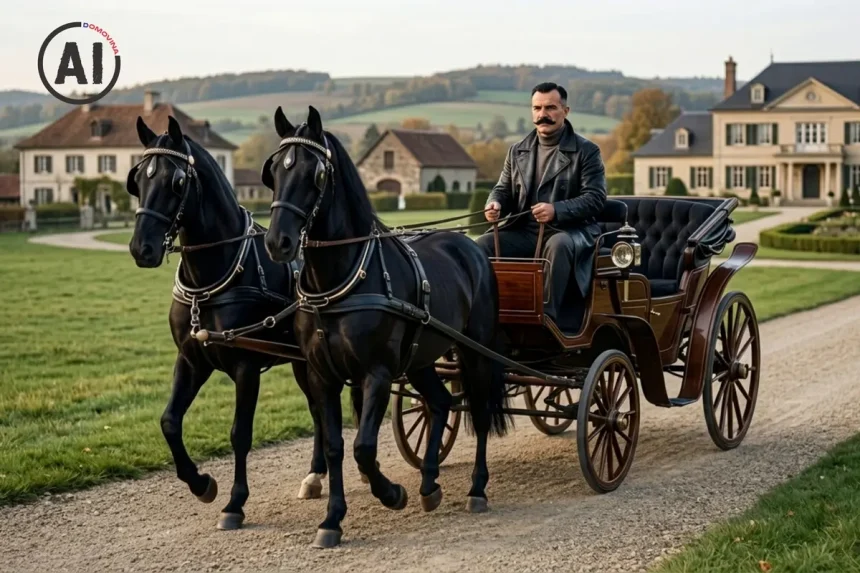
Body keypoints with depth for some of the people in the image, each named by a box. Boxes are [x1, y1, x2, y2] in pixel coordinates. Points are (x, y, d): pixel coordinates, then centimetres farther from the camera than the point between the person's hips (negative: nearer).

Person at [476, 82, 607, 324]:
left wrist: (556, 210, -24)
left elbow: (595, 198, -8)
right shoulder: (517, 151, 16)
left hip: (569, 231, -5)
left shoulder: (586, 151, 1)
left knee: (558, 245, -39)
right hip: (523, 231, 5)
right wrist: (495, 203, -7)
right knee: (482, 245, -20)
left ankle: (546, 316, -38)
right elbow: (503, 189, 20)